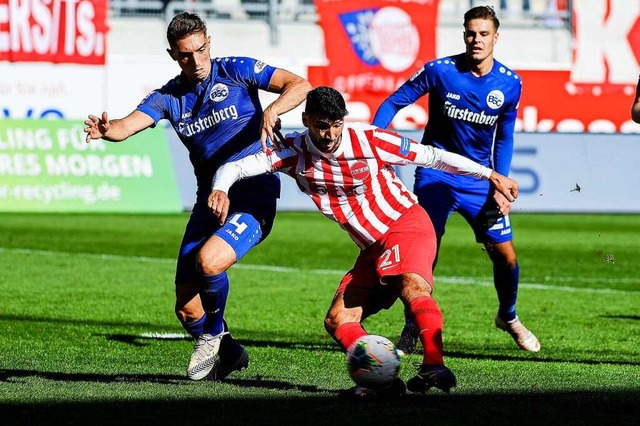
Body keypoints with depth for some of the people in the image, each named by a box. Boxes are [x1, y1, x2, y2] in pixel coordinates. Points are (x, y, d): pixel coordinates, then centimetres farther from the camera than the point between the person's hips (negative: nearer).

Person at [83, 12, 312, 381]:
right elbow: (127, 126, -9)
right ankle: (228, 354, 28)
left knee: (209, 261, -31)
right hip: (210, 199, 5)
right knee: (186, 308, -1)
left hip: (254, 195, -5)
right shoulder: (169, 97, 7)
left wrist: (271, 111, -30)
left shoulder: (236, 71, -3)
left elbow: (299, 85, -10)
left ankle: (215, 335, -3)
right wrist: (107, 130, -33)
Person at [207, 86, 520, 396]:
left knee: (411, 285, -36)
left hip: (407, 223, -6)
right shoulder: (295, 153, -5)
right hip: (373, 248, 6)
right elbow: (235, 167, -8)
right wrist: (220, 189, -32)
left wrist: (490, 175, -1)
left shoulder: (369, 140, -13)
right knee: (338, 320, -9)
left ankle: (433, 366, -49)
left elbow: (430, 156, -4)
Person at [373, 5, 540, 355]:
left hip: (480, 179, 3)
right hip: (435, 176, -2)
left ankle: (508, 317, 29)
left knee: (505, 254, 1)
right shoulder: (439, 71, -14)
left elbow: (504, 138, 7)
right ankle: (412, 332, 2)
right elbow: (395, 102, -5)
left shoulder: (509, 83, -5)